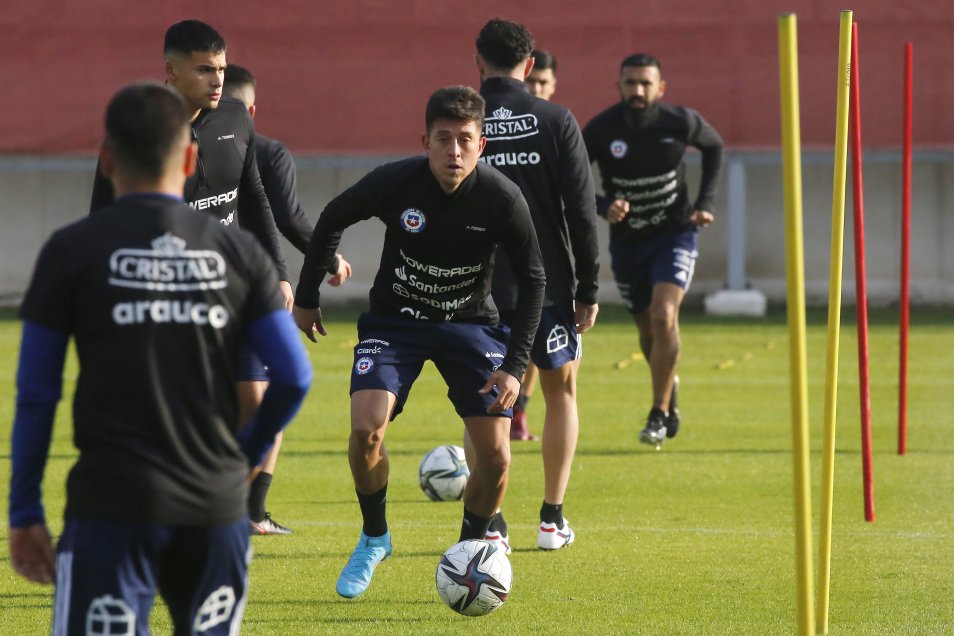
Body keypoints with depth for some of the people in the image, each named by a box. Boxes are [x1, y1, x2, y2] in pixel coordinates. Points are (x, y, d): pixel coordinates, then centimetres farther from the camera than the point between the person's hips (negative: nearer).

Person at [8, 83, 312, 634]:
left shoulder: (73, 252, 0)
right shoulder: (239, 253, 6)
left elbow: (36, 394, 1)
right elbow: (294, 377, 3)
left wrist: (25, 511, 8)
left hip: (113, 508, -3)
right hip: (217, 506, 3)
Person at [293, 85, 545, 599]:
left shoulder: (502, 199, -20)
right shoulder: (393, 183, -22)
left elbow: (532, 279, -6)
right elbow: (332, 220, -1)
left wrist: (515, 364, -12)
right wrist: (306, 297, 5)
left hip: (471, 324, 0)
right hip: (394, 320, 0)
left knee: (495, 456, -11)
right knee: (365, 427, -22)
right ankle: (374, 538, 5)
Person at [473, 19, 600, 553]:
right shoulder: (557, 122, -4)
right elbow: (582, 212, -4)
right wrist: (588, 290, 2)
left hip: (478, 288, 0)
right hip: (548, 285, 0)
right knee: (561, 391, 17)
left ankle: (490, 520, -2)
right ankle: (553, 518, 13)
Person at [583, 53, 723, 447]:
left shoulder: (681, 123, -15)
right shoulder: (601, 130, -16)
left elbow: (714, 148, 7)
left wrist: (705, 202, -2)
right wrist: (604, 207, -27)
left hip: (675, 233, -2)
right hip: (626, 240, 2)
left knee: (664, 315, -22)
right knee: (648, 332, 12)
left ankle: (659, 415, -14)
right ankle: (670, 391, 42)